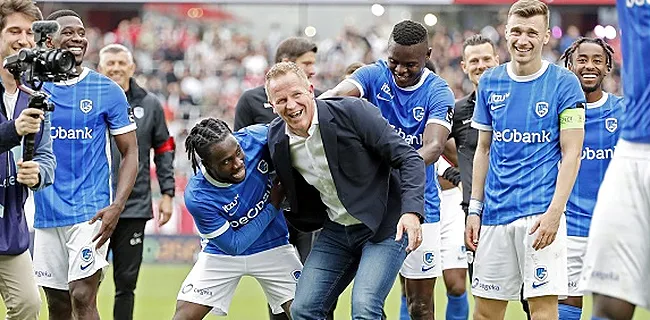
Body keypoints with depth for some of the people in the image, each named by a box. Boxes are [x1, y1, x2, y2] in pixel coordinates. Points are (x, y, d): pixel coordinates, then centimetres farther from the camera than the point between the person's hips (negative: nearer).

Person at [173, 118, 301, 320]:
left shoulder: (256, 138, -26)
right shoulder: (196, 197, -32)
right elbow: (233, 245, -21)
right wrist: (273, 206, -20)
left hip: (272, 245, 2)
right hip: (222, 253, -2)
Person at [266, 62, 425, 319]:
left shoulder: (353, 112, -18)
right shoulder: (277, 139, -3)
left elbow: (408, 158, -17)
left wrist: (411, 211, -28)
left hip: (384, 227, -6)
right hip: (336, 231, 6)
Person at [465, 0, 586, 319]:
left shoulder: (563, 83, -3)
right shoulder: (489, 83, 10)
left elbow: (571, 154, -5)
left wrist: (554, 212, -15)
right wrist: (475, 209, 10)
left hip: (541, 212, -4)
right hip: (495, 212, 5)